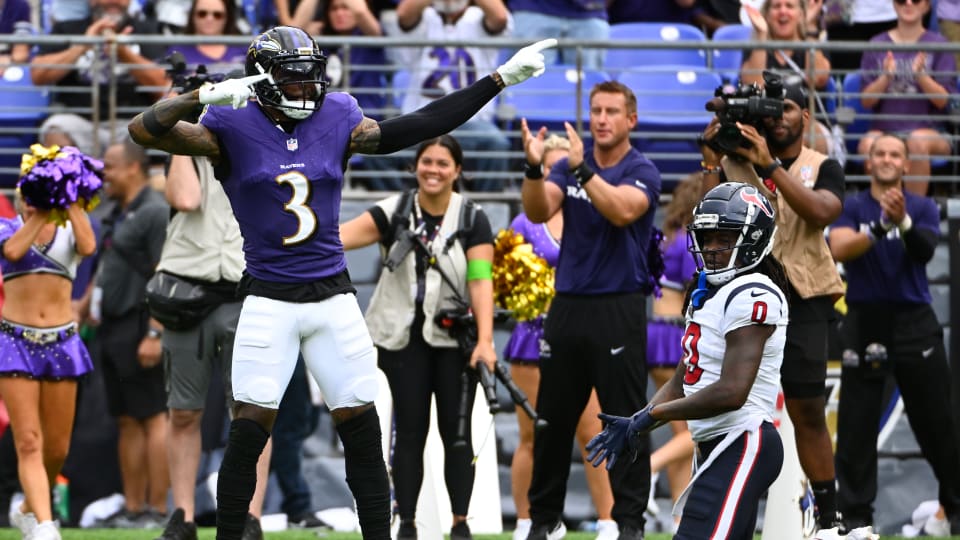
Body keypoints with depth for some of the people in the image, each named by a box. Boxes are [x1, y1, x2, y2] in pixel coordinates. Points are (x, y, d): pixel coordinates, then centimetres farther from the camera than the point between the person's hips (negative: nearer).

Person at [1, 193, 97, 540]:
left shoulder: (70, 229, 8)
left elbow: (88, 246, -15)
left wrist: (71, 203, -11)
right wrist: (43, 212, -12)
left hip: (61, 343, 2)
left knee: (57, 448, 6)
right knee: (28, 443, -13)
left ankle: (28, 510, 31)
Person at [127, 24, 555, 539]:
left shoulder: (335, 120, 5)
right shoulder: (232, 127, -5)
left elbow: (421, 126, 9)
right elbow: (145, 130, -15)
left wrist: (501, 78, 8)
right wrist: (204, 95, -30)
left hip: (333, 295, 3)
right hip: (268, 300, -3)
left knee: (362, 429, 3)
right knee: (249, 429, -7)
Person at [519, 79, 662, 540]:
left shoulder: (642, 172, -3)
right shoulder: (568, 167, 10)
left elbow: (622, 210, -22)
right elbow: (538, 211, -6)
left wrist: (582, 169, -32)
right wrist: (534, 167, -24)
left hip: (619, 309, -5)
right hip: (568, 306, 5)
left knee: (625, 419, -5)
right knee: (552, 419, 9)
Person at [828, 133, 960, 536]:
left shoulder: (923, 209, 7)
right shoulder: (851, 207, 5)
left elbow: (925, 250, -13)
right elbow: (840, 249, -13)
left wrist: (903, 220, -32)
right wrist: (880, 226, -28)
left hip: (915, 322, 0)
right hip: (866, 324, 0)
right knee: (856, 424, -3)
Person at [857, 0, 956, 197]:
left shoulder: (938, 44, 7)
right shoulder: (877, 44, 11)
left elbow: (944, 100, 1)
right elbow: (866, 100, 6)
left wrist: (921, 75, -16)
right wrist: (886, 77, -12)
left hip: (929, 130, -1)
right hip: (884, 127, 1)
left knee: (917, 141, -36)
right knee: (869, 145, -33)